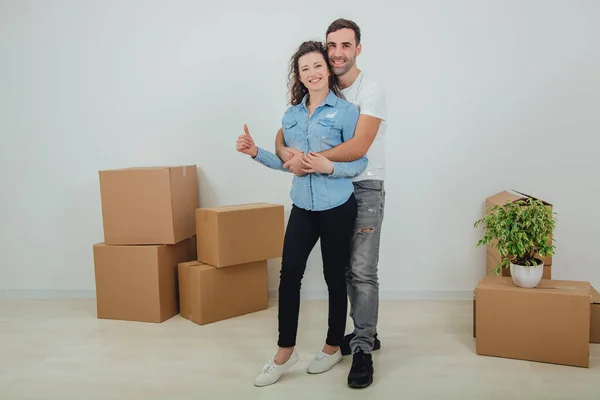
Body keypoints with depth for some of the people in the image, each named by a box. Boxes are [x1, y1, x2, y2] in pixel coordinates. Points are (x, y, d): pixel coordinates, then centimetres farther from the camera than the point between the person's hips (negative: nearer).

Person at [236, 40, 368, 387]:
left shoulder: (346, 111, -7)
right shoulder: (291, 115, 9)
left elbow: (360, 163, -8)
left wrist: (329, 167, -24)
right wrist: (256, 153, 3)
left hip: (337, 207, -4)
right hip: (302, 206, 5)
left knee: (334, 276, 8)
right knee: (289, 272, -1)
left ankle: (333, 348, 27)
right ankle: (285, 352, 14)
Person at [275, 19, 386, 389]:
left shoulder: (371, 90, -12)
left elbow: (358, 147, -25)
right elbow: (285, 131, 7)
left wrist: (309, 160, -27)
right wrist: (286, 152, -17)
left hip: (365, 189, -6)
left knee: (362, 270, -8)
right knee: (344, 268, 12)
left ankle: (363, 349, 2)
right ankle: (366, 333, 28)